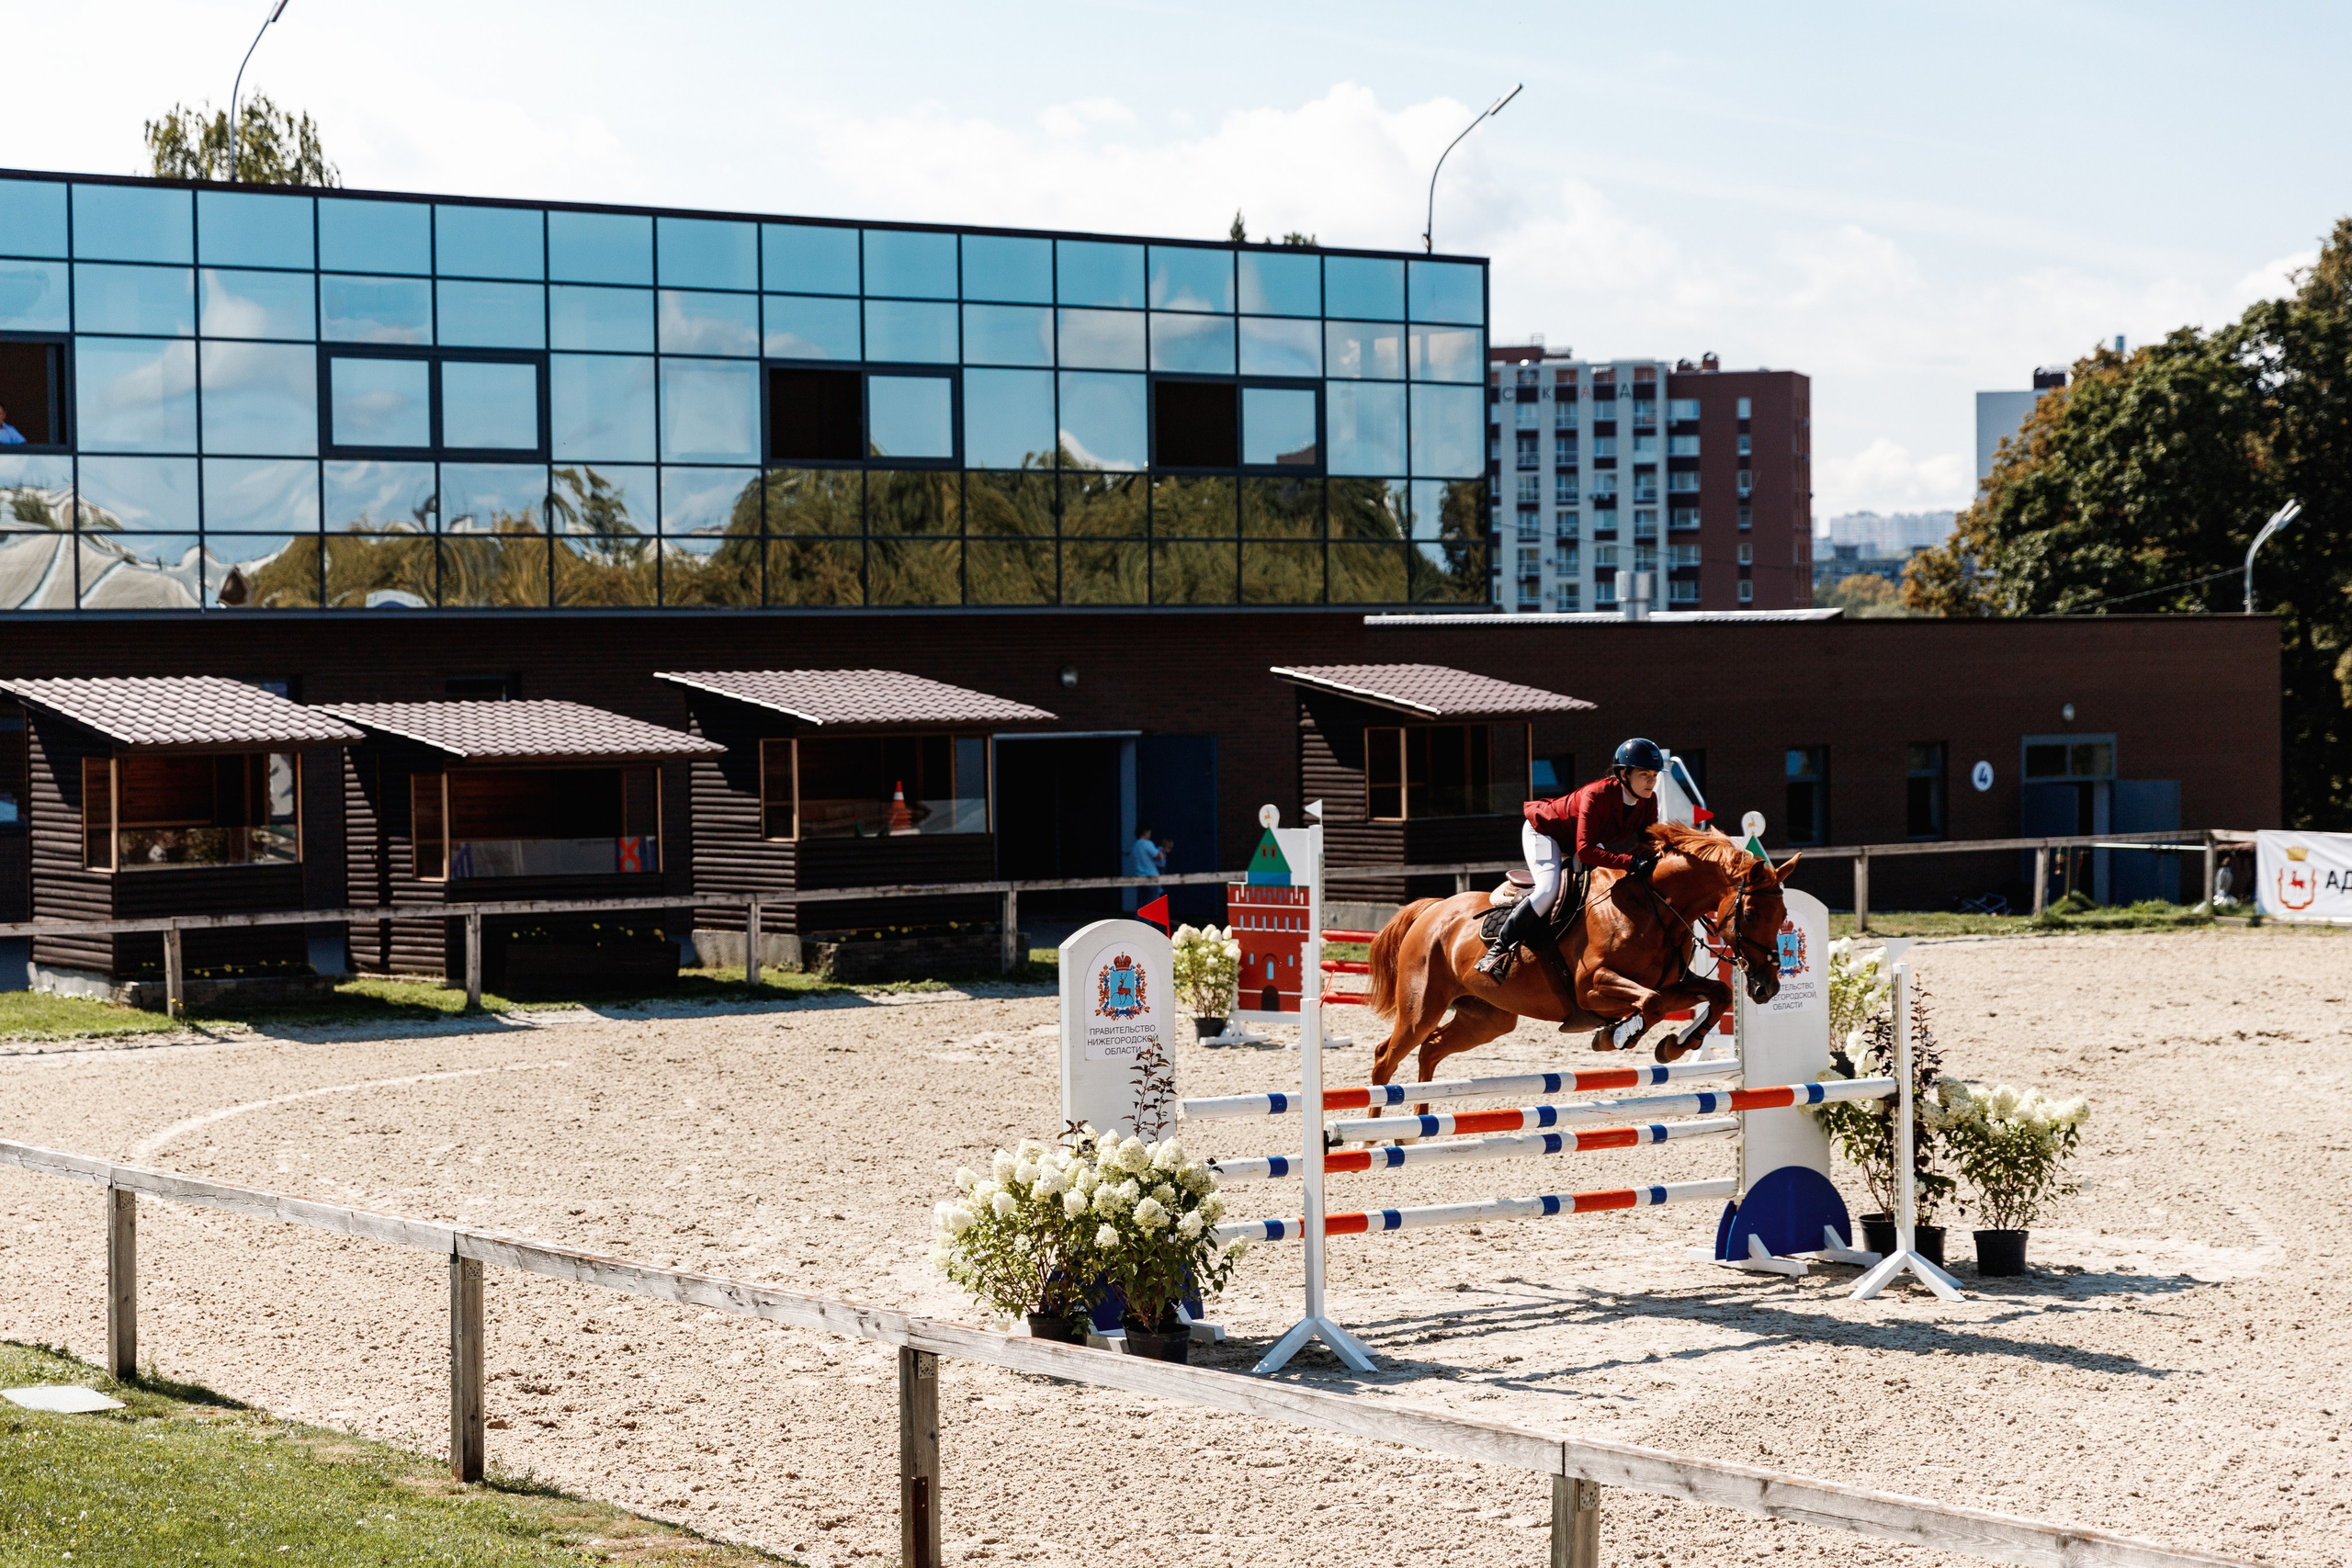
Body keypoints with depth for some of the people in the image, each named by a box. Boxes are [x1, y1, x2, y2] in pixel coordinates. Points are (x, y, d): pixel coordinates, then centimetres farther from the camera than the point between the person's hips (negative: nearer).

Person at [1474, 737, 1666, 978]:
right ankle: (1499, 949, -18)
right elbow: (1584, 850, -44)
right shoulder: (1597, 795, -38)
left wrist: (1649, 860, -32)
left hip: (1580, 843, 9)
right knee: (1549, 890, -27)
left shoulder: (1649, 800, -18)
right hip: (1543, 832, -9)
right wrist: (1630, 863, -52)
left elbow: (1646, 842, -8)